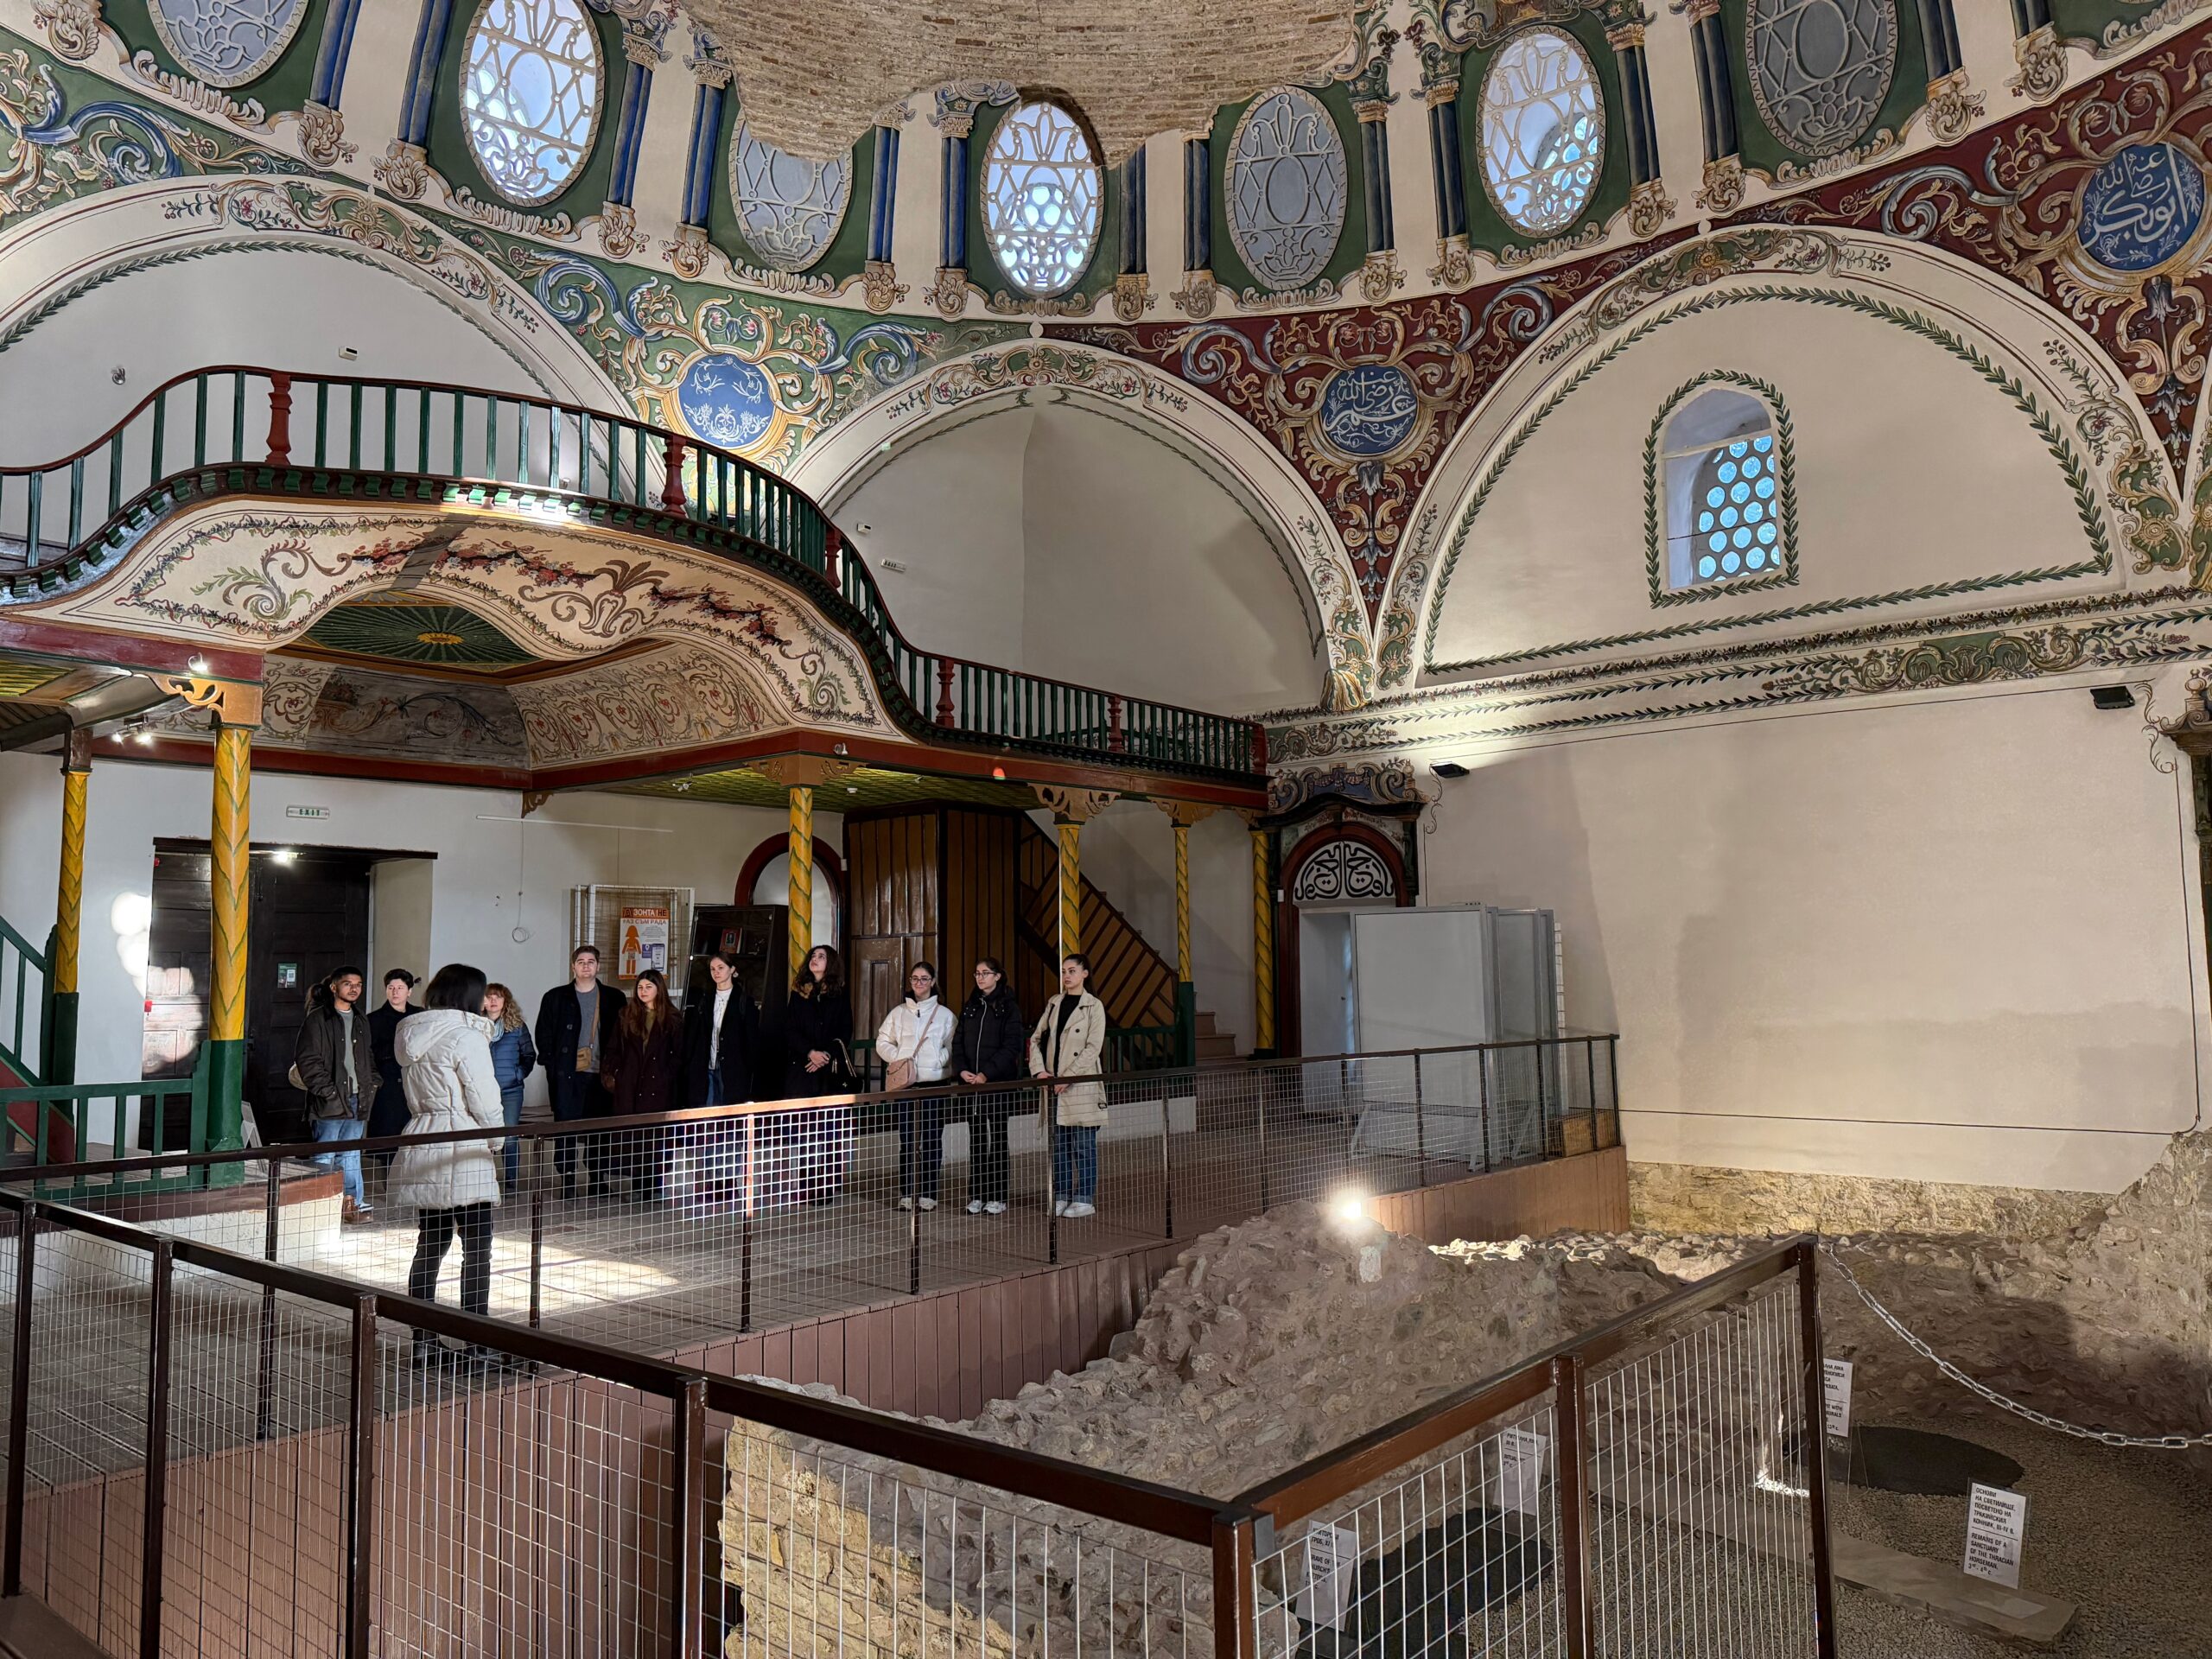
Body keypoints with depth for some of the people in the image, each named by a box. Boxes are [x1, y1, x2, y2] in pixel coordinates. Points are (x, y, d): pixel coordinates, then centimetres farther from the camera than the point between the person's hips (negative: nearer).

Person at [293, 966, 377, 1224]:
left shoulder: (361, 1020, 15)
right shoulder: (317, 1019, -7)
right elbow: (306, 1060, -11)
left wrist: (370, 1086, 9)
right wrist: (327, 1091, -15)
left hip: (357, 1099, 6)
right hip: (330, 1101, -6)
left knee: (351, 1154, 11)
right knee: (325, 1154, -2)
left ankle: (352, 1203, 16)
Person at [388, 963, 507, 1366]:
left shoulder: (411, 1035, 12)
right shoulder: (467, 1036, -13)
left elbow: (414, 1094, 16)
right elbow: (484, 1101, -12)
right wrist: (496, 1141, 3)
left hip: (420, 1145, 8)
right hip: (463, 1153, -8)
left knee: (430, 1243, 13)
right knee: (477, 1248, 0)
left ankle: (424, 1340, 16)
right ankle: (478, 1343, 2)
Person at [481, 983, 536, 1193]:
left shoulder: (517, 1026, 3)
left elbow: (529, 1055, 8)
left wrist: (519, 1074, -3)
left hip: (510, 1091, -1)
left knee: (509, 1137, -3)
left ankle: (511, 1182, 5)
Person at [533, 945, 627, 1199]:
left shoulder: (614, 998, 8)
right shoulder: (555, 997, 8)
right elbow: (543, 1034, 7)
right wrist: (552, 1063, -3)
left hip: (600, 1073, 1)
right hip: (566, 1074, 0)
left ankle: (599, 1179, 14)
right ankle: (567, 1181, 5)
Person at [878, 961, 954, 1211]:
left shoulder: (944, 1014, 5)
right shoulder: (899, 1013, 11)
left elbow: (952, 1047, 2)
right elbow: (882, 1041, 10)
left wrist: (936, 1060, -14)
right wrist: (897, 1058, -6)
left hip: (934, 1081, -1)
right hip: (905, 1082, 1)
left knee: (932, 1139, 0)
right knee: (907, 1138, 3)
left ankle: (929, 1194, 7)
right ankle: (906, 1194, 8)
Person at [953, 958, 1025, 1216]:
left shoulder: (1008, 1007, -3)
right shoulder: (969, 1006, 12)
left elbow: (1011, 1046, -10)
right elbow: (958, 1041, 11)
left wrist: (986, 1073, -18)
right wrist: (962, 1069, -6)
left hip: (999, 1082, -4)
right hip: (971, 1082, 4)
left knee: (997, 1137, 0)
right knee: (976, 1137, 6)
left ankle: (997, 1197, 5)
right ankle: (977, 1195, 11)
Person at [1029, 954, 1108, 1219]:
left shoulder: (1094, 1006, -4)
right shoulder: (1054, 1004, 12)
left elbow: (1093, 1048, -11)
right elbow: (1036, 1038, 12)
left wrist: (1068, 1077, -15)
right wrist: (1040, 1070, -3)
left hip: (1081, 1085, -5)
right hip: (1054, 1085, 5)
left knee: (1083, 1145, -1)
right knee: (1059, 1144, 10)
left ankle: (1085, 1199, 5)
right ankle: (1061, 1196, 18)